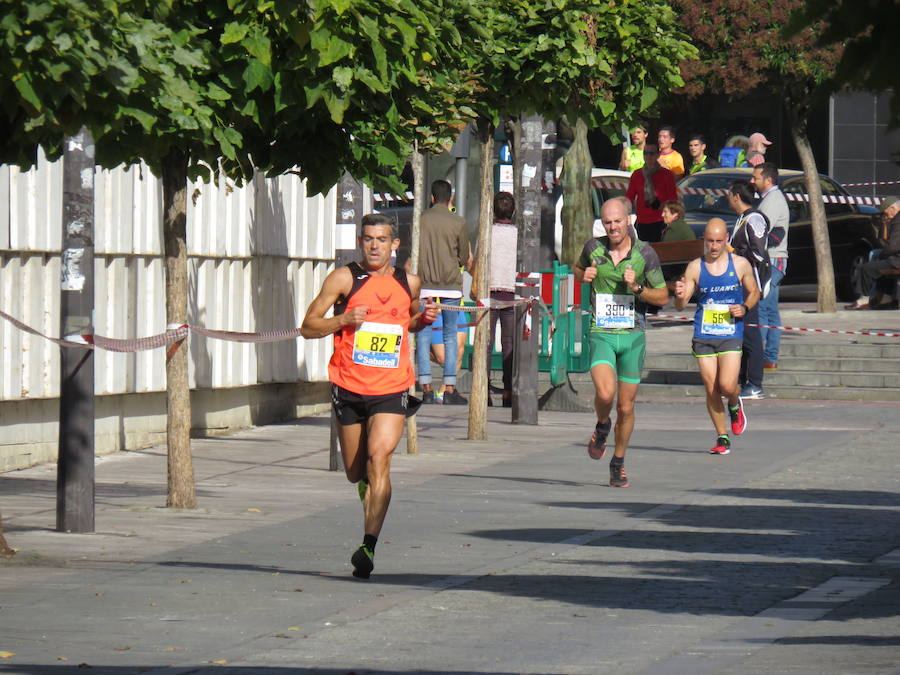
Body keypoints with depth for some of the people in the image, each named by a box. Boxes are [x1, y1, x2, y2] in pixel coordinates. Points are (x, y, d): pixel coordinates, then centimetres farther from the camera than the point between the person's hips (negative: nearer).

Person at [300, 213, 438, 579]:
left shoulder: (409, 283, 7)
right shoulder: (344, 279, -2)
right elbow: (308, 327, 0)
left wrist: (424, 319, 4)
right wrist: (344, 320, -17)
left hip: (392, 388, 0)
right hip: (349, 387, 0)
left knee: (378, 457, -20)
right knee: (355, 472, 11)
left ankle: (369, 545, -24)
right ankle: (369, 485, 50)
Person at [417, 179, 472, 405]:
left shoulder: (421, 220, 0)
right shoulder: (458, 223, -2)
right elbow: (465, 259, 5)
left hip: (425, 285, 1)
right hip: (450, 286, 0)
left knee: (423, 335, 4)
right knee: (450, 336, 6)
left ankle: (426, 389, -1)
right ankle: (450, 390, 3)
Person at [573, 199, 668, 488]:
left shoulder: (644, 253, -4)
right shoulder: (594, 247, 0)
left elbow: (663, 297, 2)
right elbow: (578, 269, 23)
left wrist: (637, 288, -16)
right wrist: (584, 276, -1)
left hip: (633, 336, 0)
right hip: (601, 334, 0)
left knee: (625, 407, 5)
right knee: (605, 393, -23)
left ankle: (618, 463, 26)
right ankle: (602, 427, 11)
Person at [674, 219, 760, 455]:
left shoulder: (740, 265, 1)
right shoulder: (695, 267, 1)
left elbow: (754, 292, 15)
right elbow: (680, 306, 1)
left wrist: (744, 308, -5)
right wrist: (679, 296, -23)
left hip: (731, 336, -1)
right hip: (703, 337, 1)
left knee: (727, 386, -15)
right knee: (711, 390, 1)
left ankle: (735, 406, 21)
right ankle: (722, 438, 16)